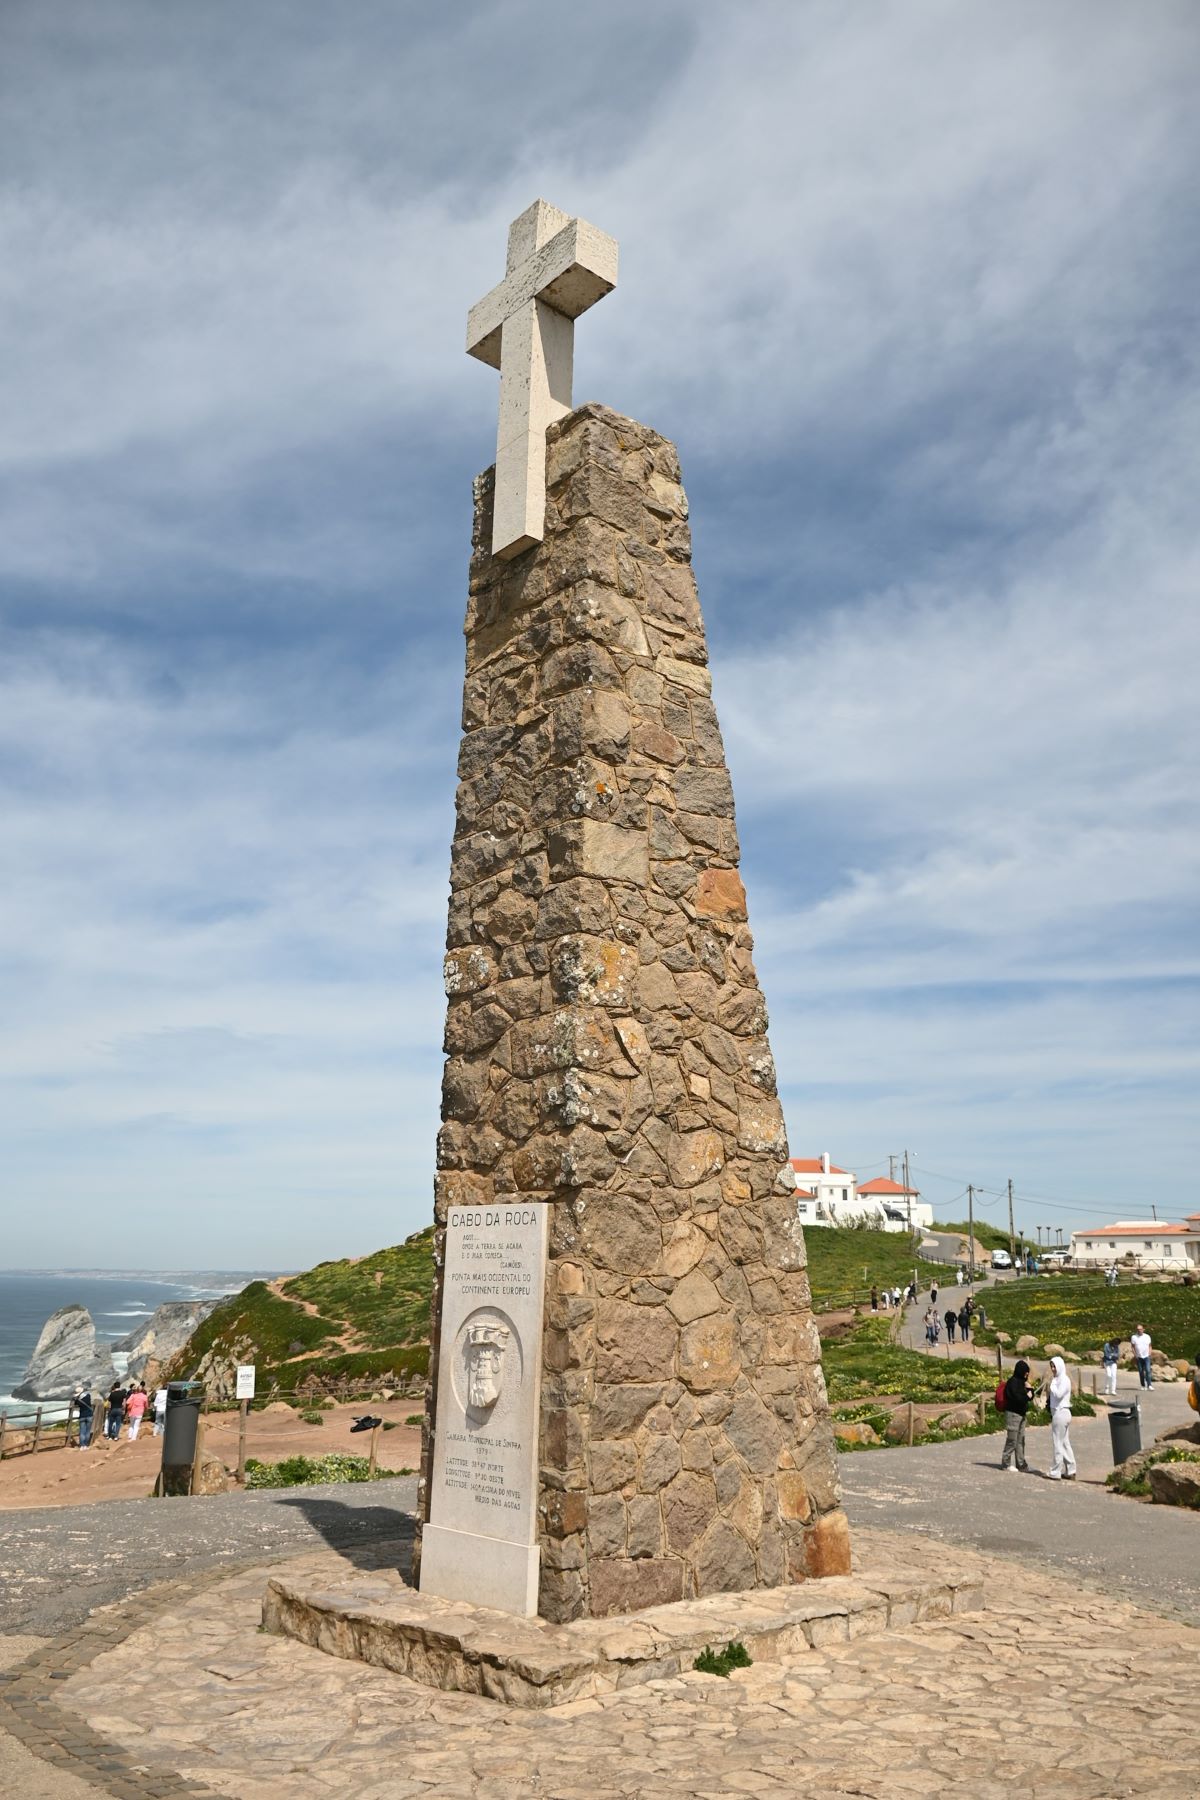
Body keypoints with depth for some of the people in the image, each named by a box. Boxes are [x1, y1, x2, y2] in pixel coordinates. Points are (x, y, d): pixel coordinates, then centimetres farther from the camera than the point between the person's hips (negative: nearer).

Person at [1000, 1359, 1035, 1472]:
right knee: (1012, 1440, -3)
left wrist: (1029, 1388, -2)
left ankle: (1020, 1464, 18)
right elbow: (1017, 1398, -23)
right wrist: (1027, 1396, -8)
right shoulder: (1013, 1382, -15)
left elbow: (1030, 1396, 14)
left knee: (1021, 1440, 12)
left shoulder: (1022, 1381, 12)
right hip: (1013, 1414, -9)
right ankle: (1006, 1463, 7)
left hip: (1021, 1414, 9)